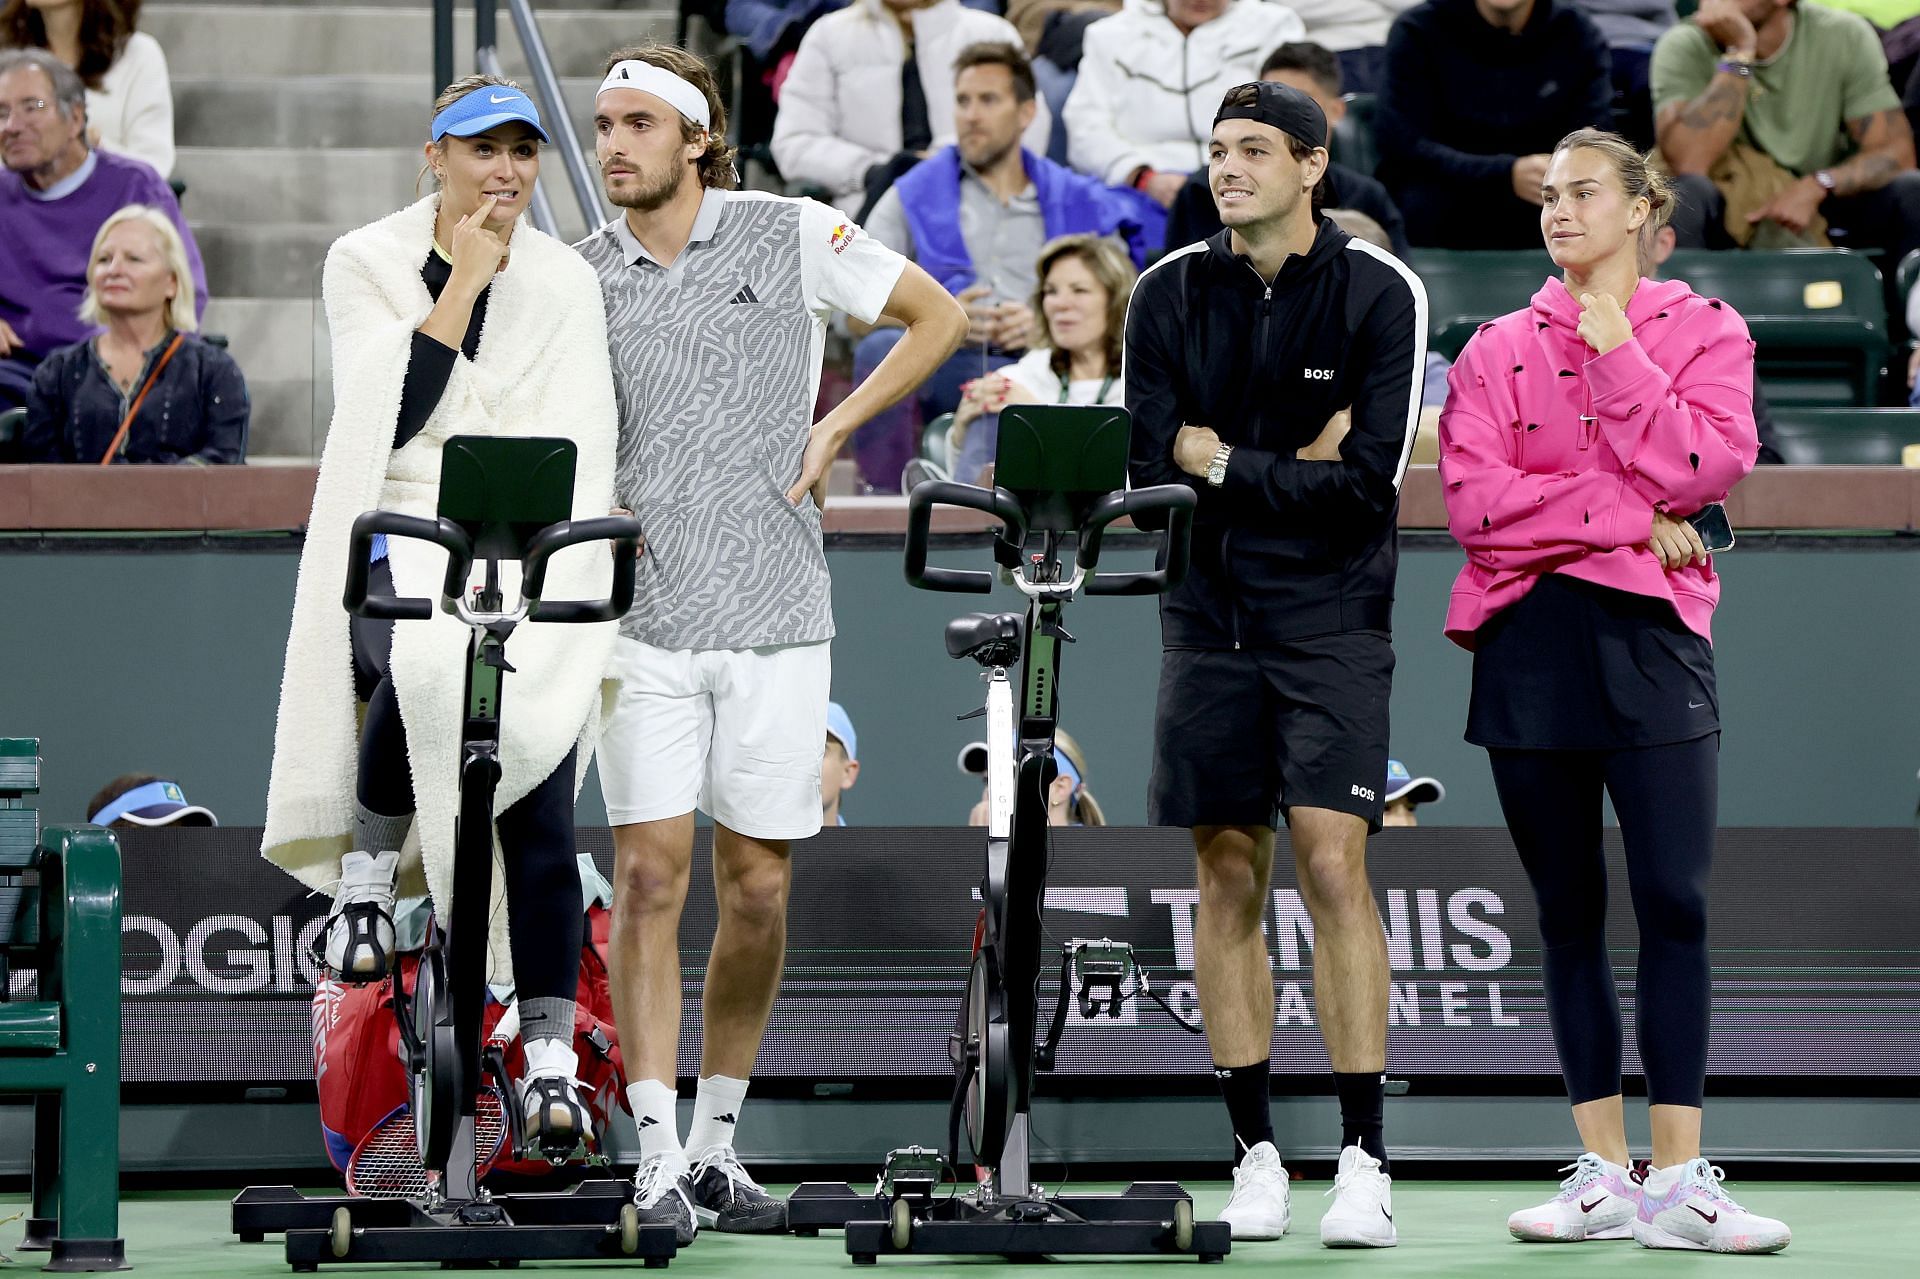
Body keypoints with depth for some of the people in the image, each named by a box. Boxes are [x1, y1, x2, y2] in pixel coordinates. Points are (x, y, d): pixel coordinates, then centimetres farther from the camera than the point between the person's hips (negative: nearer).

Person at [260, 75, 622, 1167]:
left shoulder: (567, 283, 6)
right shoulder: (366, 265, 2)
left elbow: (582, 449, 0)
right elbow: (392, 415, -11)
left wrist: (549, 577, -15)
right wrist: (463, 282, -12)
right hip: (401, 538, -2)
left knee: (543, 823, -10)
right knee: (420, 670, -37)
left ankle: (551, 1057, -8)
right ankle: (367, 872, -14)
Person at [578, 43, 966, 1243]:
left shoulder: (792, 234, 0)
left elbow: (939, 316, 10)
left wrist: (834, 428, 1)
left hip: (776, 614, 0)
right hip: (640, 616, 0)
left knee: (759, 889, 4)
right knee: (649, 879, -9)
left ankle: (719, 1141, 18)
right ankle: (658, 1159, -8)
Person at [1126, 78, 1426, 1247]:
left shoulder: (1380, 294, -5)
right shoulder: (1169, 297, 3)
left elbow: (1371, 483, -12)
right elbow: (1154, 473, -3)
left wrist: (1228, 464, -9)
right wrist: (1297, 470, -10)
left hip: (1332, 615, -3)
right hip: (1211, 616, 3)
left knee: (1333, 865, -12)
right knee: (1229, 879, 3)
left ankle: (1366, 1162, -10)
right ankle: (1257, 1154, 10)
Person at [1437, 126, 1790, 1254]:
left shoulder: (1703, 332, 8)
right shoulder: (1500, 349, 11)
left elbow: (1705, 466, -9)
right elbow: (1473, 497, -3)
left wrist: (1615, 351, -8)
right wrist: (1626, 516, -10)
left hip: (1651, 634, -2)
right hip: (1529, 639, 2)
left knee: (1675, 905, -9)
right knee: (1569, 914, 4)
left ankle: (1679, 1184, -9)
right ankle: (1606, 1176, 9)